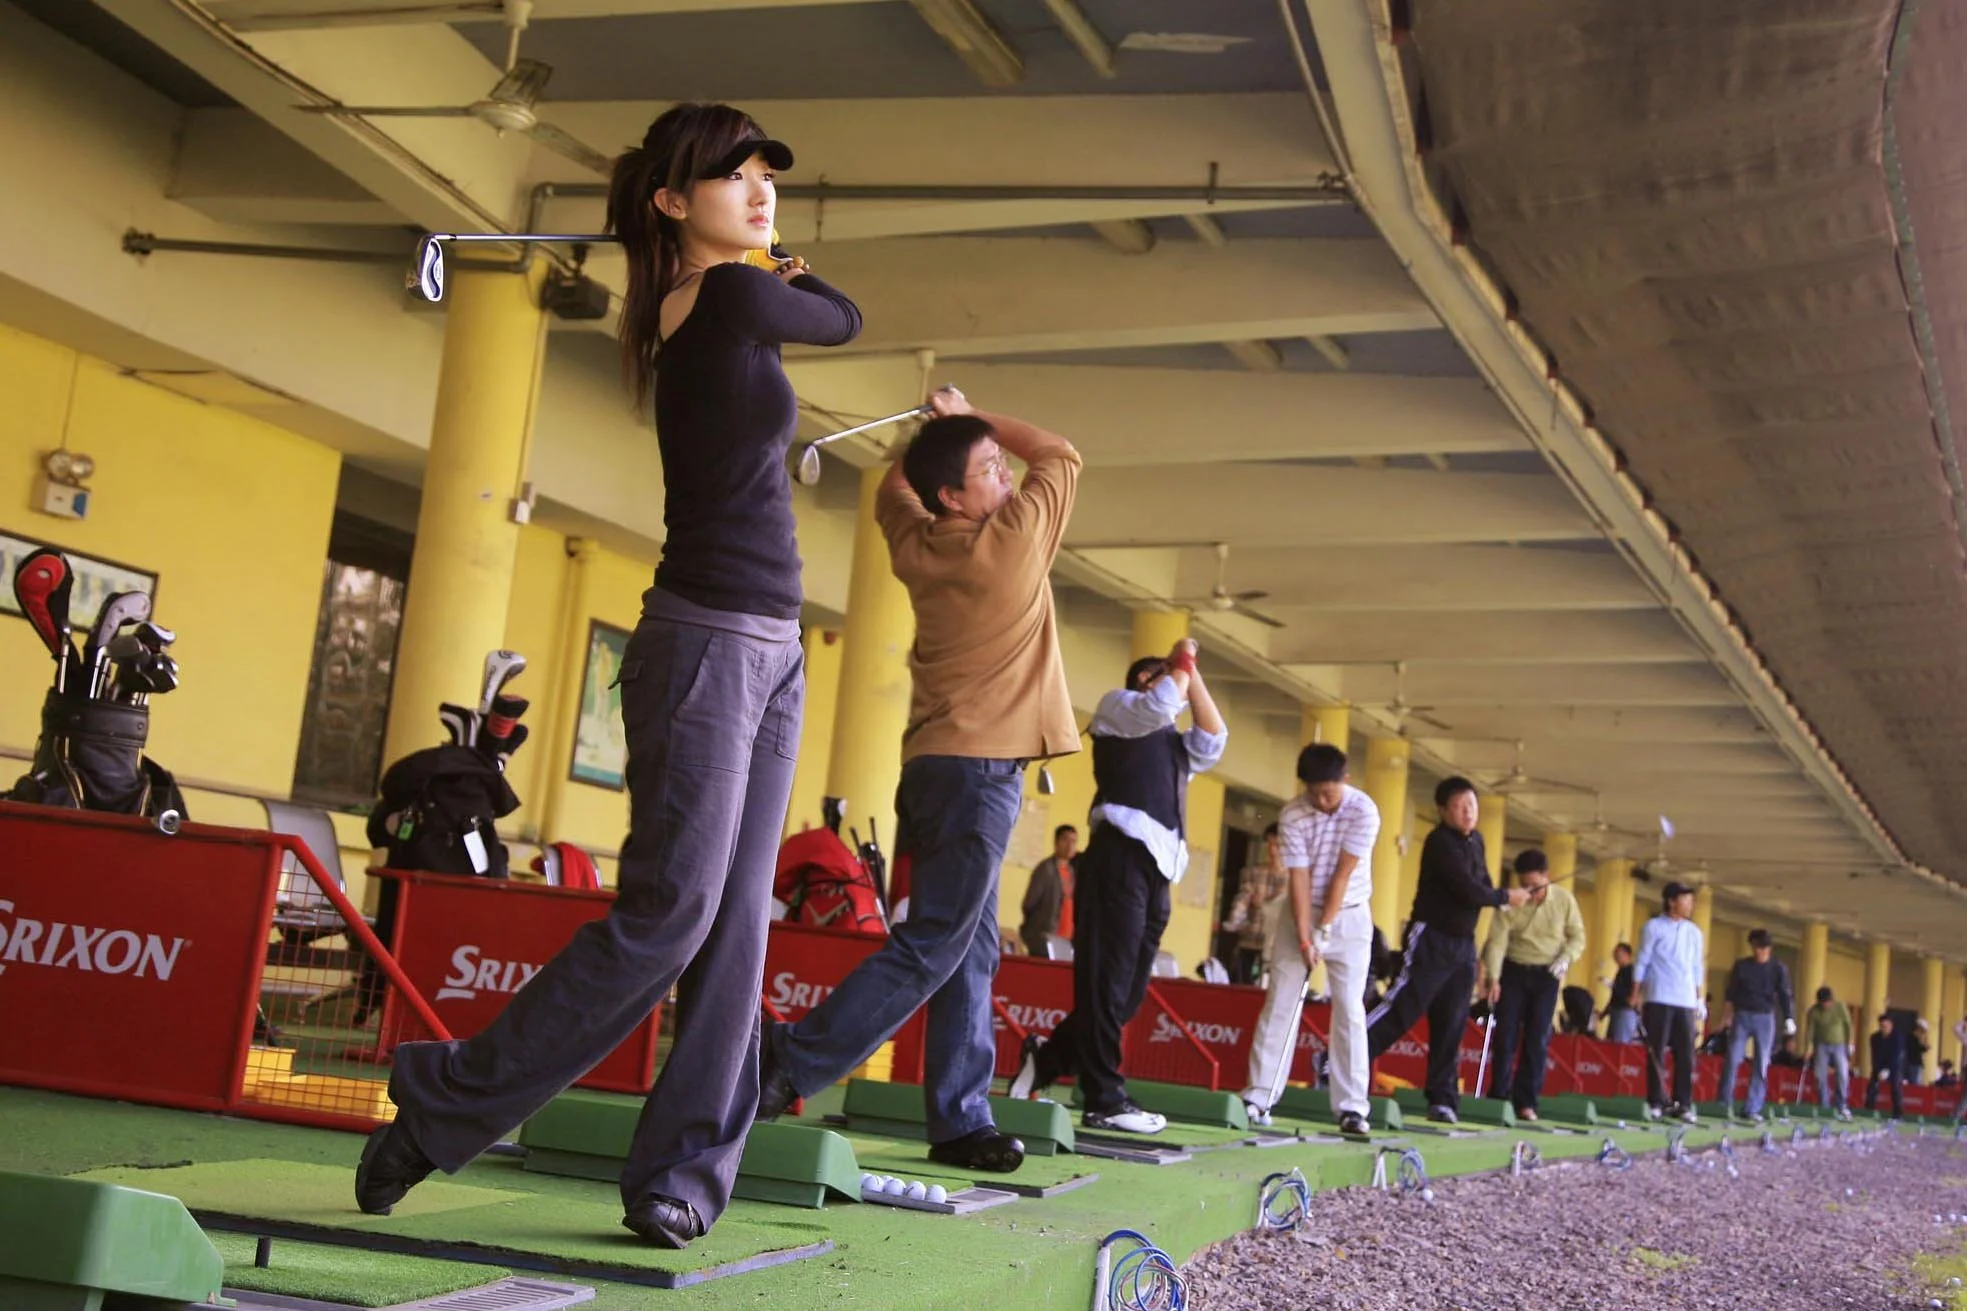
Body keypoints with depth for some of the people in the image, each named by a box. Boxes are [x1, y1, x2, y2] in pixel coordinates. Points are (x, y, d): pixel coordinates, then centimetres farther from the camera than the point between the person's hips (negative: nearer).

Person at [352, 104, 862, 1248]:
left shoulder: (697, 316, 14)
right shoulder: (735, 298, -12)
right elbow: (843, 318, 7)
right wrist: (795, 276, 25)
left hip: (770, 650, 9)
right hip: (708, 641, -9)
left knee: (738, 922, 4)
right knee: (668, 913, -9)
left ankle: (682, 1176, 7)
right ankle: (444, 1108, 3)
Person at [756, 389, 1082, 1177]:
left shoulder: (916, 546, 7)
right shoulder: (1017, 533, -10)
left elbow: (891, 491, 30)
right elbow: (1061, 455, 8)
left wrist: (936, 429, 21)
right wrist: (967, 415, 14)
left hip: (939, 764, 8)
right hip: (980, 765, -8)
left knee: (974, 950, 8)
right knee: (930, 948, -7)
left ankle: (961, 1121, 6)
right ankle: (785, 1069, -9)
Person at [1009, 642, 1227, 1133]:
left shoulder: (1176, 745, 32)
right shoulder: (1117, 706, 13)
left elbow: (1213, 739, 14)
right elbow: (1163, 703, -6)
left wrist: (1193, 676, 17)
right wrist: (1183, 661, 10)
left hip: (1159, 868, 8)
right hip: (1122, 854, -8)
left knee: (1129, 991, 3)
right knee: (1106, 981, -9)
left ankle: (1047, 1059, 17)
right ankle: (1104, 1100, -10)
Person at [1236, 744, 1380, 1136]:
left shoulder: (1363, 811, -17)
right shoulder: (1292, 816, -13)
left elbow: (1343, 874, -18)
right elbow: (1299, 879, -15)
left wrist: (1324, 930, -18)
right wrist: (1304, 939, -19)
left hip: (1348, 916, -1)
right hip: (1302, 912, 1)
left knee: (1349, 1009, -3)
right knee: (1280, 1004, -1)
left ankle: (1352, 1107, -1)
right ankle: (1259, 1097, 1)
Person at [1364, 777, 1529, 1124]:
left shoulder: (1476, 841, 14)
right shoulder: (1440, 842, -13)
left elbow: (1483, 887, 16)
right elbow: (1469, 891, -20)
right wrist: (1506, 897, -6)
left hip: (1463, 942, 8)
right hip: (1431, 937, -8)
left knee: (1451, 1024, 5)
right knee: (1402, 1008, -14)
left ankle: (1442, 1099, 8)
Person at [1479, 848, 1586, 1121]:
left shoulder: (1564, 899, -8)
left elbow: (1577, 937, 1)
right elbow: (1497, 940, -17)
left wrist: (1565, 959, -17)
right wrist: (1493, 978, -26)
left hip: (1546, 975, 1)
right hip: (1513, 971, -1)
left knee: (1537, 1039, -2)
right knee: (1505, 1036, -1)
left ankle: (1526, 1101, 4)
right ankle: (1497, 1096, 8)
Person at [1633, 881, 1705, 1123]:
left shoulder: (1693, 931, 14)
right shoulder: (1654, 927, 2)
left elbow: (1698, 968, 18)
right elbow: (1641, 962, 1)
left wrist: (1699, 999, 12)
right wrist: (1635, 996, -4)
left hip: (1686, 1001, 4)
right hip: (1658, 999, -4)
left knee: (1686, 1055, -1)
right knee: (1656, 1053, -3)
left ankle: (1683, 1105, 4)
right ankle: (1656, 1103, 1)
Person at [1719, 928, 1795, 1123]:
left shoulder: (1778, 969, 2)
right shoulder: (1741, 966, 4)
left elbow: (1785, 995, -4)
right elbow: (1731, 991, 8)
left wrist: (1789, 1018, -18)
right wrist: (1727, 1013, 1)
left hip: (1765, 1018, 0)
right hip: (1742, 1016, 0)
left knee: (1761, 1066, -1)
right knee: (1733, 1059, -8)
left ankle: (1753, 1110, 1)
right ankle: (1725, 1104, -1)